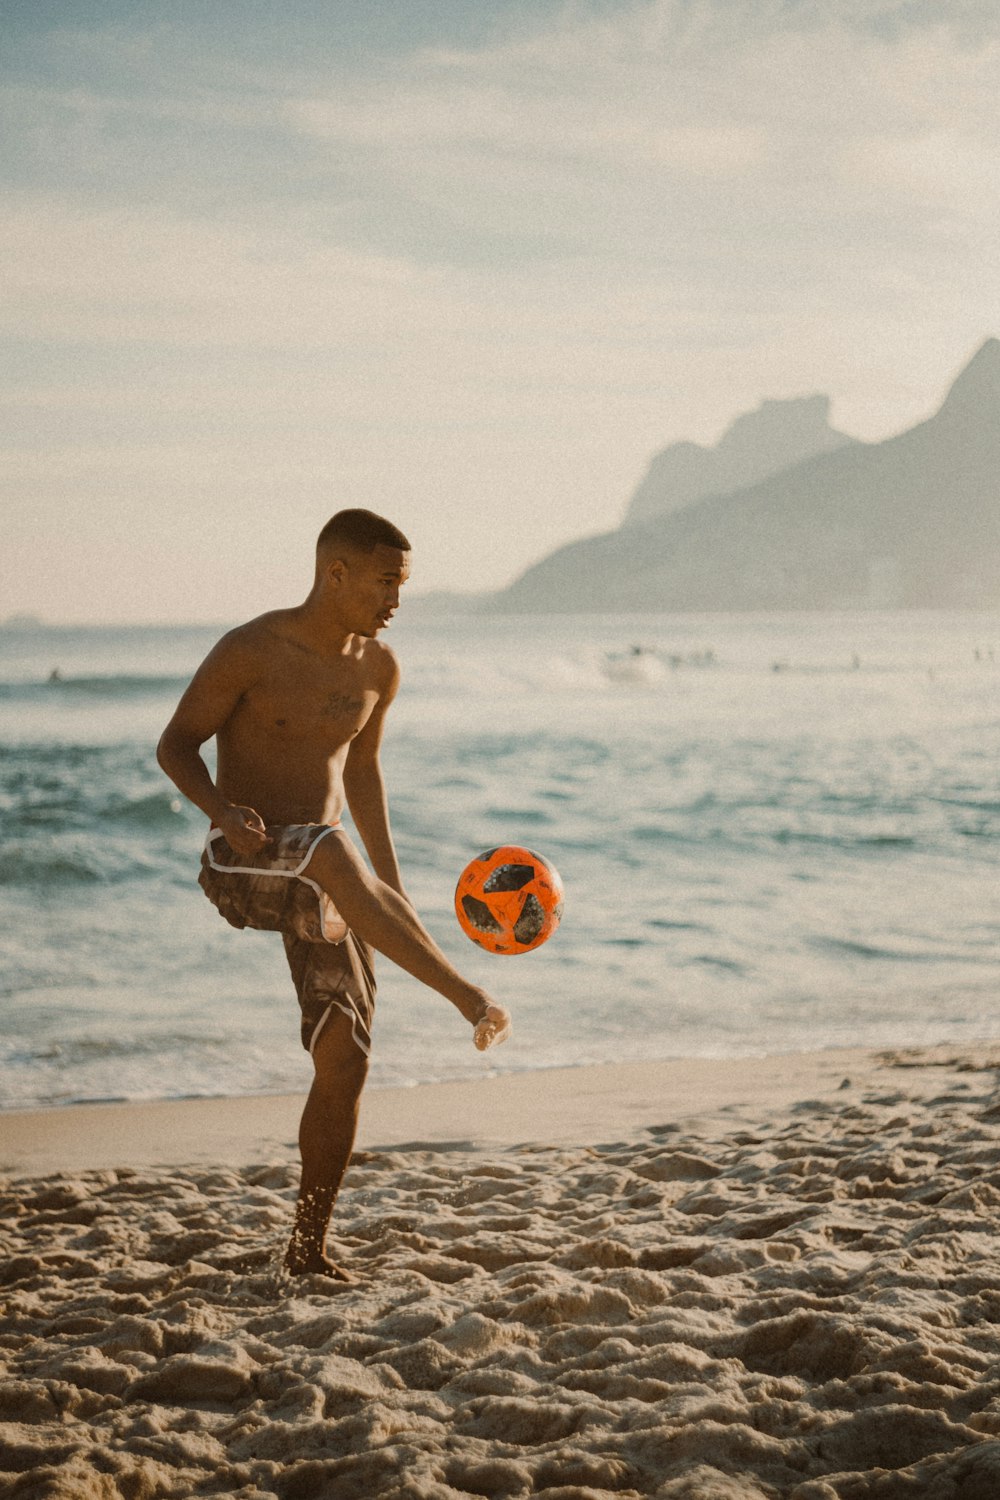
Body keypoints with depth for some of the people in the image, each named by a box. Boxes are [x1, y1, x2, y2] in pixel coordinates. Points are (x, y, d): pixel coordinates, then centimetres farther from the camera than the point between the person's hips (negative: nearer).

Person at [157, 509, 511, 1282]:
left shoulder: (378, 669, 8)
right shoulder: (252, 651, -9)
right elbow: (176, 743, -4)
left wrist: (393, 894, 20)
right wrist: (222, 811, -25)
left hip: (324, 887, 5)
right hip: (243, 866, -5)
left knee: (345, 1057, -4)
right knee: (332, 850, -39)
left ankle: (309, 1247, 8)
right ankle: (470, 999, -41)